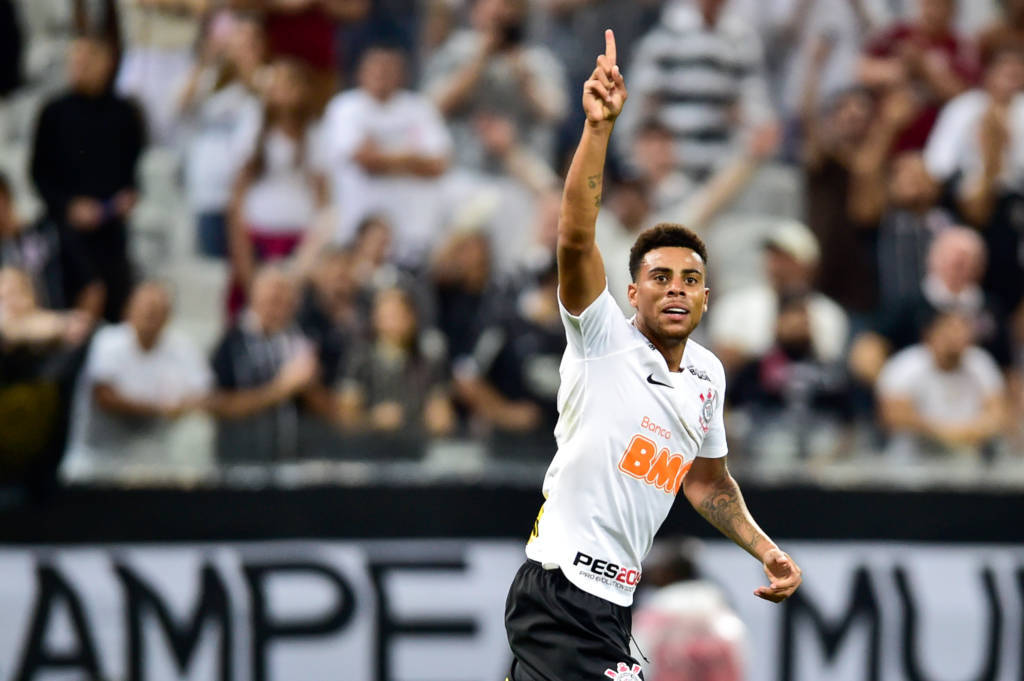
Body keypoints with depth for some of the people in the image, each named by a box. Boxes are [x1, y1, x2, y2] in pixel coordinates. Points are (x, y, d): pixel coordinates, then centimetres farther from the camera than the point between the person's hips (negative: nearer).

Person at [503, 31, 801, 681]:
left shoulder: (707, 374, 15)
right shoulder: (604, 340, -6)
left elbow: (707, 480, 29)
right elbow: (576, 239, -22)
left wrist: (765, 549, 16)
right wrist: (599, 126, -32)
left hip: (611, 601, 8)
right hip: (561, 587, -8)